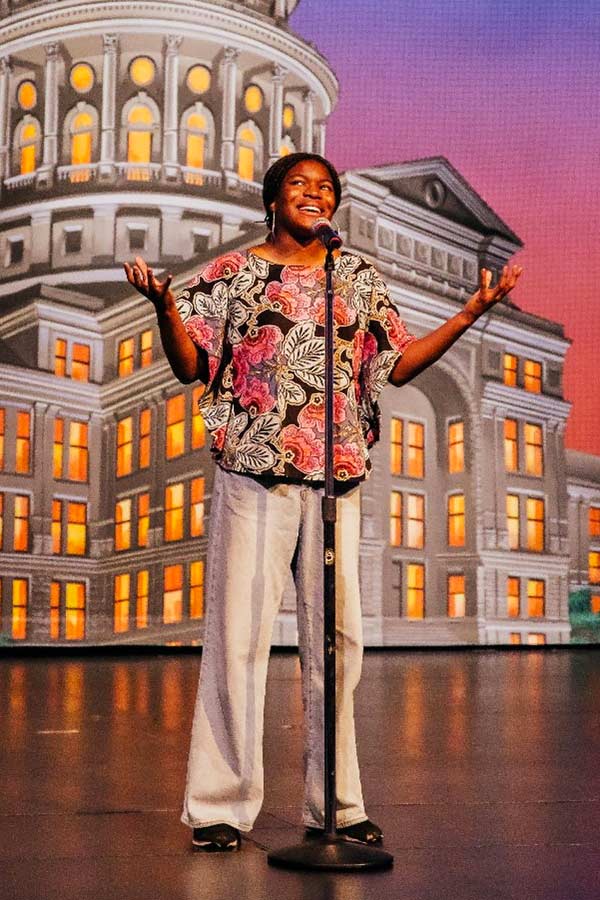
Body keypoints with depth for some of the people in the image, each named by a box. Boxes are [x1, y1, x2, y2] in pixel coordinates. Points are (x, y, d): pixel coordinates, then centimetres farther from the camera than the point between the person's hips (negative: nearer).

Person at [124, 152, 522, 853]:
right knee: (239, 632, -4)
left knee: (336, 638, 5)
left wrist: (469, 313, 8)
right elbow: (191, 365, 3)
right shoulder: (232, 272, 8)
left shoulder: (359, 276, 16)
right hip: (253, 473, -3)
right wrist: (164, 305, -15)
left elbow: (396, 365, 14)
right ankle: (220, 804, 7)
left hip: (337, 478, 3)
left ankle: (335, 803, 16)